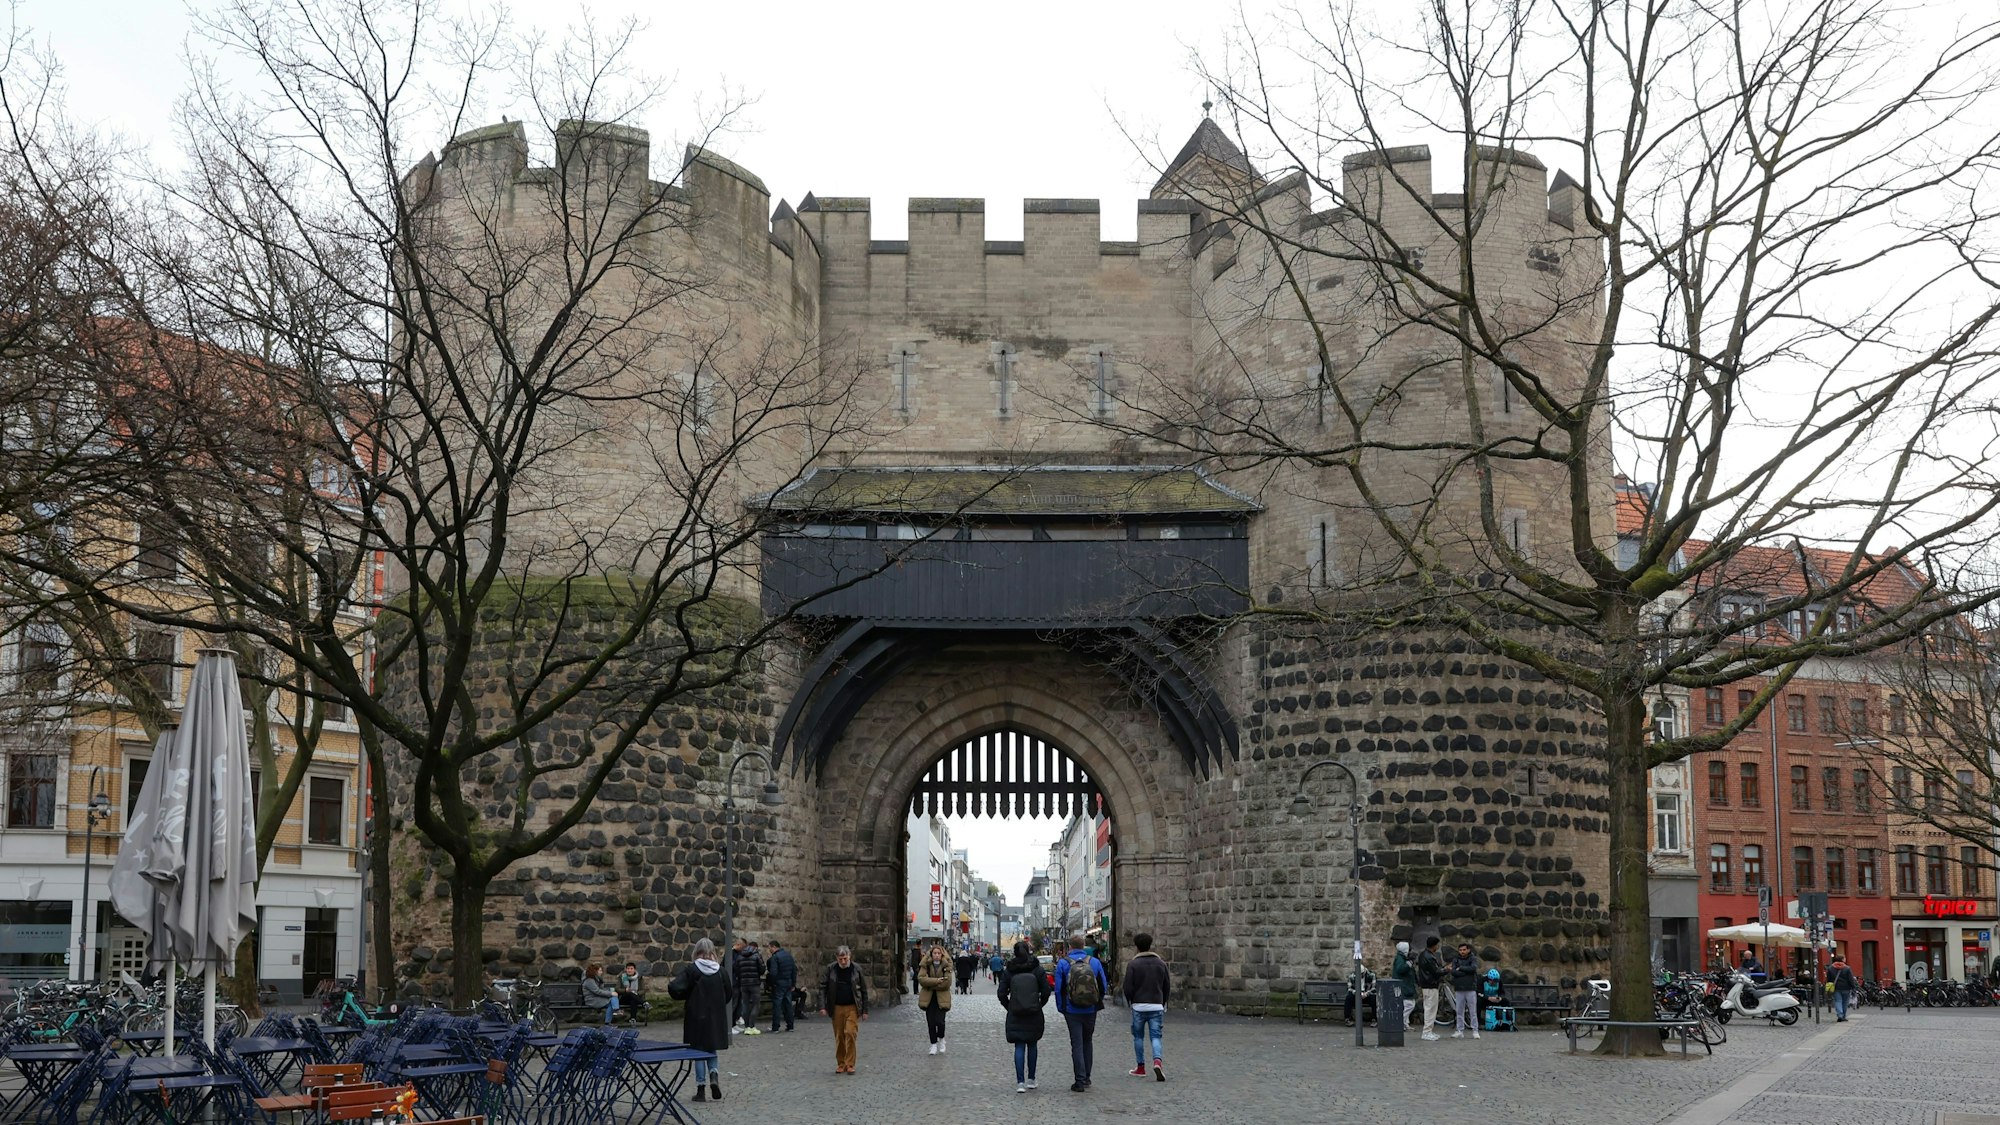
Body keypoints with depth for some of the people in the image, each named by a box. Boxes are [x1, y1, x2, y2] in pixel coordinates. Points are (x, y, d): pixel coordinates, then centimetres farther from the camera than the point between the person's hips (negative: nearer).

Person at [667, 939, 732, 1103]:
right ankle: (714, 1075, -8)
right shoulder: (720, 971, -2)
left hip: (697, 1017, -3)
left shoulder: (691, 970, -12)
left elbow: (676, 988, -21)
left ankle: (701, 1090, 7)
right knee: (712, 1049, 18)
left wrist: (670, 983, 1)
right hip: (716, 1017, 3)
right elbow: (729, 993, 4)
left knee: (699, 1052, 7)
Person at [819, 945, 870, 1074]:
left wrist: (865, 1010, 1)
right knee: (839, 1037, 6)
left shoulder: (856, 969, -1)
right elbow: (823, 987, 2)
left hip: (852, 1007, -2)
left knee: (850, 1033, -12)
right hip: (836, 1008, 2)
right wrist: (822, 1006, -8)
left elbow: (864, 990, 4)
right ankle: (841, 1064, 17)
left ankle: (850, 1064, -4)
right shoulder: (831, 969, 0)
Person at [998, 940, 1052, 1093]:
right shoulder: (1037, 968, -3)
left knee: (1019, 1047, 1)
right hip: (1034, 1014, 1)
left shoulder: (1008, 971, -3)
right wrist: (1039, 1005, 11)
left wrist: (1009, 1007, 10)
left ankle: (1020, 1082, -7)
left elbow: (1002, 994, -3)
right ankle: (1031, 1079, 19)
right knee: (1032, 1045, 15)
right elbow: (1046, 991, -3)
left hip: (1015, 1015, -1)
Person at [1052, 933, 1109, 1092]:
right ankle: (1086, 1078, 24)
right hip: (1091, 1011, 2)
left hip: (1072, 1011, -2)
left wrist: (1061, 1009, 5)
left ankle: (1080, 1081, -2)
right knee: (1087, 1042, 18)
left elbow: (1058, 989, -6)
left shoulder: (1063, 963, -6)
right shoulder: (1095, 962, 0)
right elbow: (1104, 987, 3)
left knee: (1077, 1045, 2)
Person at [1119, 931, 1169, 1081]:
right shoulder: (1161, 964, 5)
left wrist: (1129, 1002, 8)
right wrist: (1163, 1003, 19)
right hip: (1157, 1006, 2)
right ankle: (1158, 1061, -22)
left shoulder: (1133, 964, -6)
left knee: (1138, 1037, 12)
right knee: (1156, 1036, 3)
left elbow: (1127, 987, -8)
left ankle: (1140, 1067, 18)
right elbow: (1167, 986, 9)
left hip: (1138, 1006, -2)